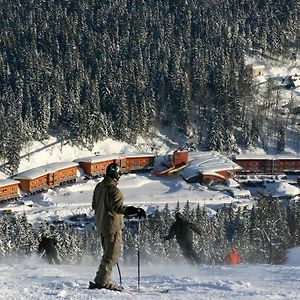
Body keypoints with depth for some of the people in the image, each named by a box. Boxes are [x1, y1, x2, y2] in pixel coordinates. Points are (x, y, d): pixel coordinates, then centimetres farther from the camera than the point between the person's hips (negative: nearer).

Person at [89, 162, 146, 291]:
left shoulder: (99, 186, 10)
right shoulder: (113, 189, -18)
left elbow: (94, 205, 19)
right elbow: (117, 207, -28)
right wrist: (134, 210, -33)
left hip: (101, 225, 9)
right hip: (112, 225, -9)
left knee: (108, 253, 18)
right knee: (112, 255, -4)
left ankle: (102, 280, 18)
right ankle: (102, 281, -7)